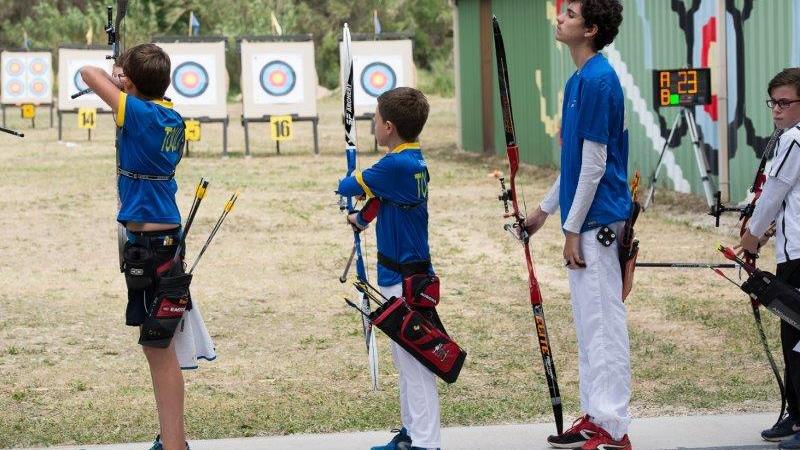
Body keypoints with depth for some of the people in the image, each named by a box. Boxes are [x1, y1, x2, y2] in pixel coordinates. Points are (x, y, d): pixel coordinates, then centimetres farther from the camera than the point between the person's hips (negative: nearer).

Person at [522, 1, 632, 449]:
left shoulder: (597, 80, -17)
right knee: (589, 323, 15)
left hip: (597, 222, -10)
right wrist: (546, 209, 25)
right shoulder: (581, 78, 13)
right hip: (586, 220, 10)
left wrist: (574, 229, -16)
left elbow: (595, 164, -18)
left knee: (604, 324, -6)